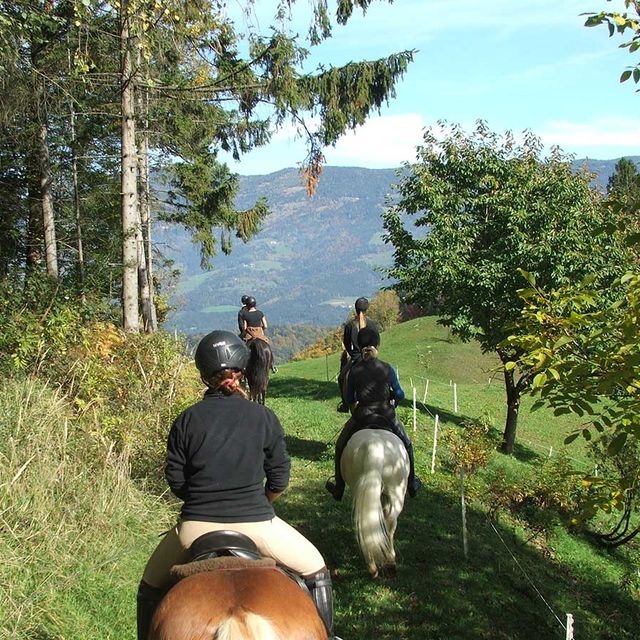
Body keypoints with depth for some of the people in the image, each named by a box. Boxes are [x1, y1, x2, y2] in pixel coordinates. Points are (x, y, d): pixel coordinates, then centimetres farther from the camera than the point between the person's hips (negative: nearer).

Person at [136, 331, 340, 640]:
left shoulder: (187, 420, -2)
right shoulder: (263, 417, -2)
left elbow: (175, 481, 2)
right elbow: (279, 478, 2)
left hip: (196, 527, 1)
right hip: (256, 524, 0)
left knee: (151, 587, 27)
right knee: (317, 570, 23)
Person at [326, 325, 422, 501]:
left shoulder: (355, 370, -11)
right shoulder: (387, 369, -11)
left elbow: (349, 399, -1)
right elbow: (400, 395, -3)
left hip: (361, 417, 0)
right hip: (386, 417, 0)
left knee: (340, 447, 22)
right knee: (407, 445, 26)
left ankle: (339, 490, 27)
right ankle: (411, 485, 36)